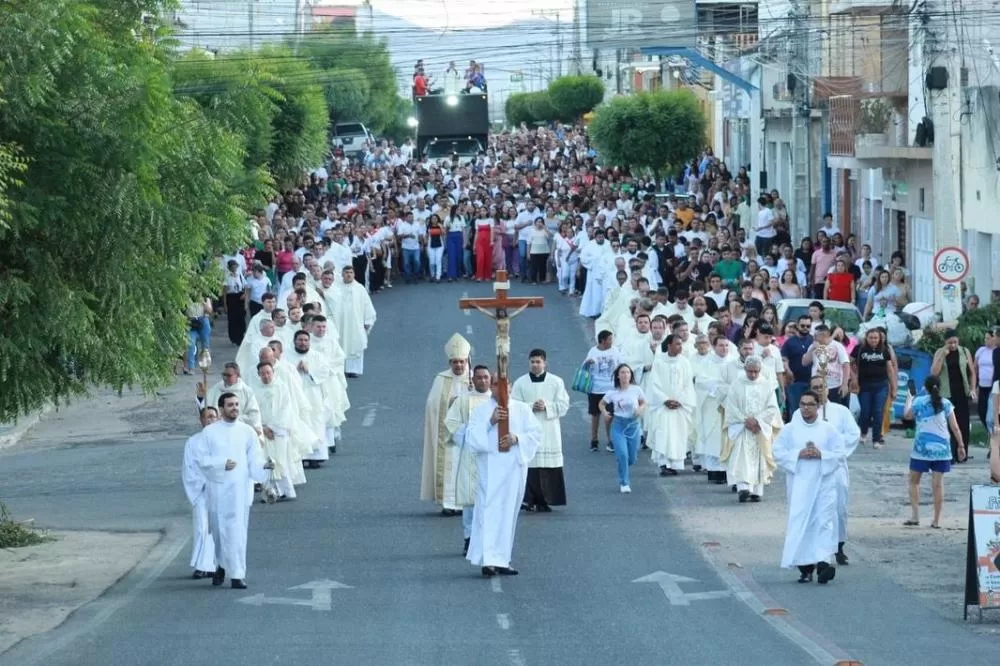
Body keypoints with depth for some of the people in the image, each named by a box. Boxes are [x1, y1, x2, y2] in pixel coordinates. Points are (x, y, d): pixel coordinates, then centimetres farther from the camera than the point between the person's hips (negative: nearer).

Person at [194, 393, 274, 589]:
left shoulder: (247, 432, 5)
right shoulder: (210, 432, 3)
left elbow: (253, 461, 3)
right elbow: (200, 458, 0)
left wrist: (264, 466, -18)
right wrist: (222, 464, -14)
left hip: (240, 487, -1)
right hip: (217, 487, 1)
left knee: (237, 530, -6)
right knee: (218, 529, 8)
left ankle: (237, 574, -6)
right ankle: (222, 565, 30)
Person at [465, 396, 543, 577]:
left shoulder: (522, 409, 9)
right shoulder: (481, 410, 4)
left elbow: (535, 434, 4)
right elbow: (471, 438, -4)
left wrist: (517, 438, -14)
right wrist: (490, 422, -17)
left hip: (514, 469, 3)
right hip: (490, 470, -3)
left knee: (509, 513, 7)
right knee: (489, 511, -11)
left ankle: (501, 560, 15)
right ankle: (488, 560, -17)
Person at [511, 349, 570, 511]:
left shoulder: (556, 382, 6)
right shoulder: (520, 383, 6)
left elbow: (564, 405, 2)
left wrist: (547, 406, -12)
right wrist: (531, 407, -13)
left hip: (549, 432, 1)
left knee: (549, 466, -2)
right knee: (529, 466, -8)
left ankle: (544, 501, 5)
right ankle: (529, 499, -4)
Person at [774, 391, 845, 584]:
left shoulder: (828, 430, 6)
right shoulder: (789, 430, 5)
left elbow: (839, 453, 4)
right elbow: (778, 453, 2)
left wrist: (821, 455, -13)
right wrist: (798, 454, -12)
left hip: (823, 483, 0)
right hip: (799, 484, 0)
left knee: (823, 521, -9)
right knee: (800, 523, -2)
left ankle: (822, 562, -16)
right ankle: (805, 567, 5)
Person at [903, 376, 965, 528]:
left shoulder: (919, 402, -2)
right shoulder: (946, 404, 1)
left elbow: (906, 415, 16)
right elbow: (955, 428, 1)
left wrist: (909, 398, 31)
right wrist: (961, 445, 10)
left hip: (922, 447, -1)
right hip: (941, 447, 1)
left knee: (914, 481, 13)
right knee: (938, 483, 3)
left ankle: (915, 516, 4)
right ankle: (937, 520, 3)